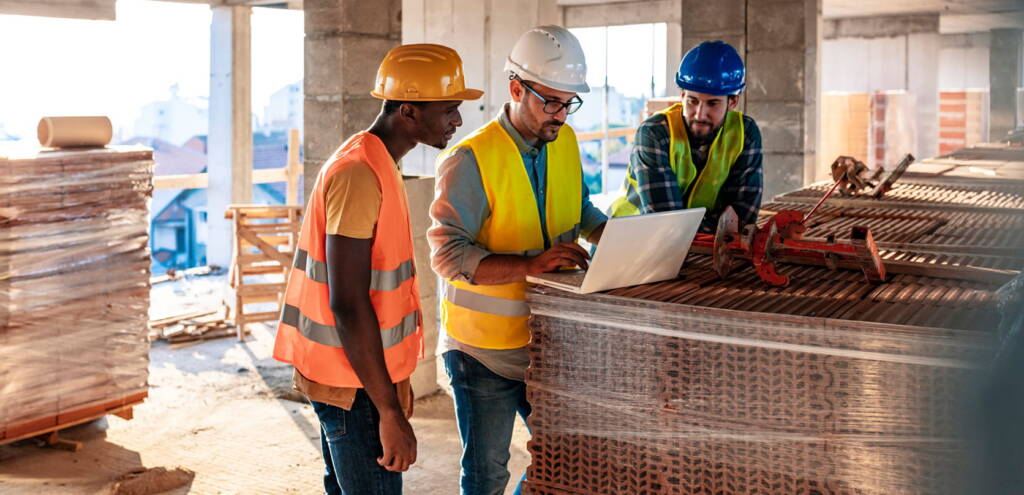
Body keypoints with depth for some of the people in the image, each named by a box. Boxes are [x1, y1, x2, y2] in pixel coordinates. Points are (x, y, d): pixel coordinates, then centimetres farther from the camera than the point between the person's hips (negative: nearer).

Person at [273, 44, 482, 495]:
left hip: (362, 374, 10)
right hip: (354, 384, -10)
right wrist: (390, 411, -22)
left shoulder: (374, 165, 12)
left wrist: (396, 381, 21)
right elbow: (348, 305, -24)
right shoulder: (359, 175, -20)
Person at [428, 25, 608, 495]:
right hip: (484, 346, -6)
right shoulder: (471, 158, -18)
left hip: (547, 338, 6)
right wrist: (529, 264, -35)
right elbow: (448, 254, -23)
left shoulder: (565, 142, 3)